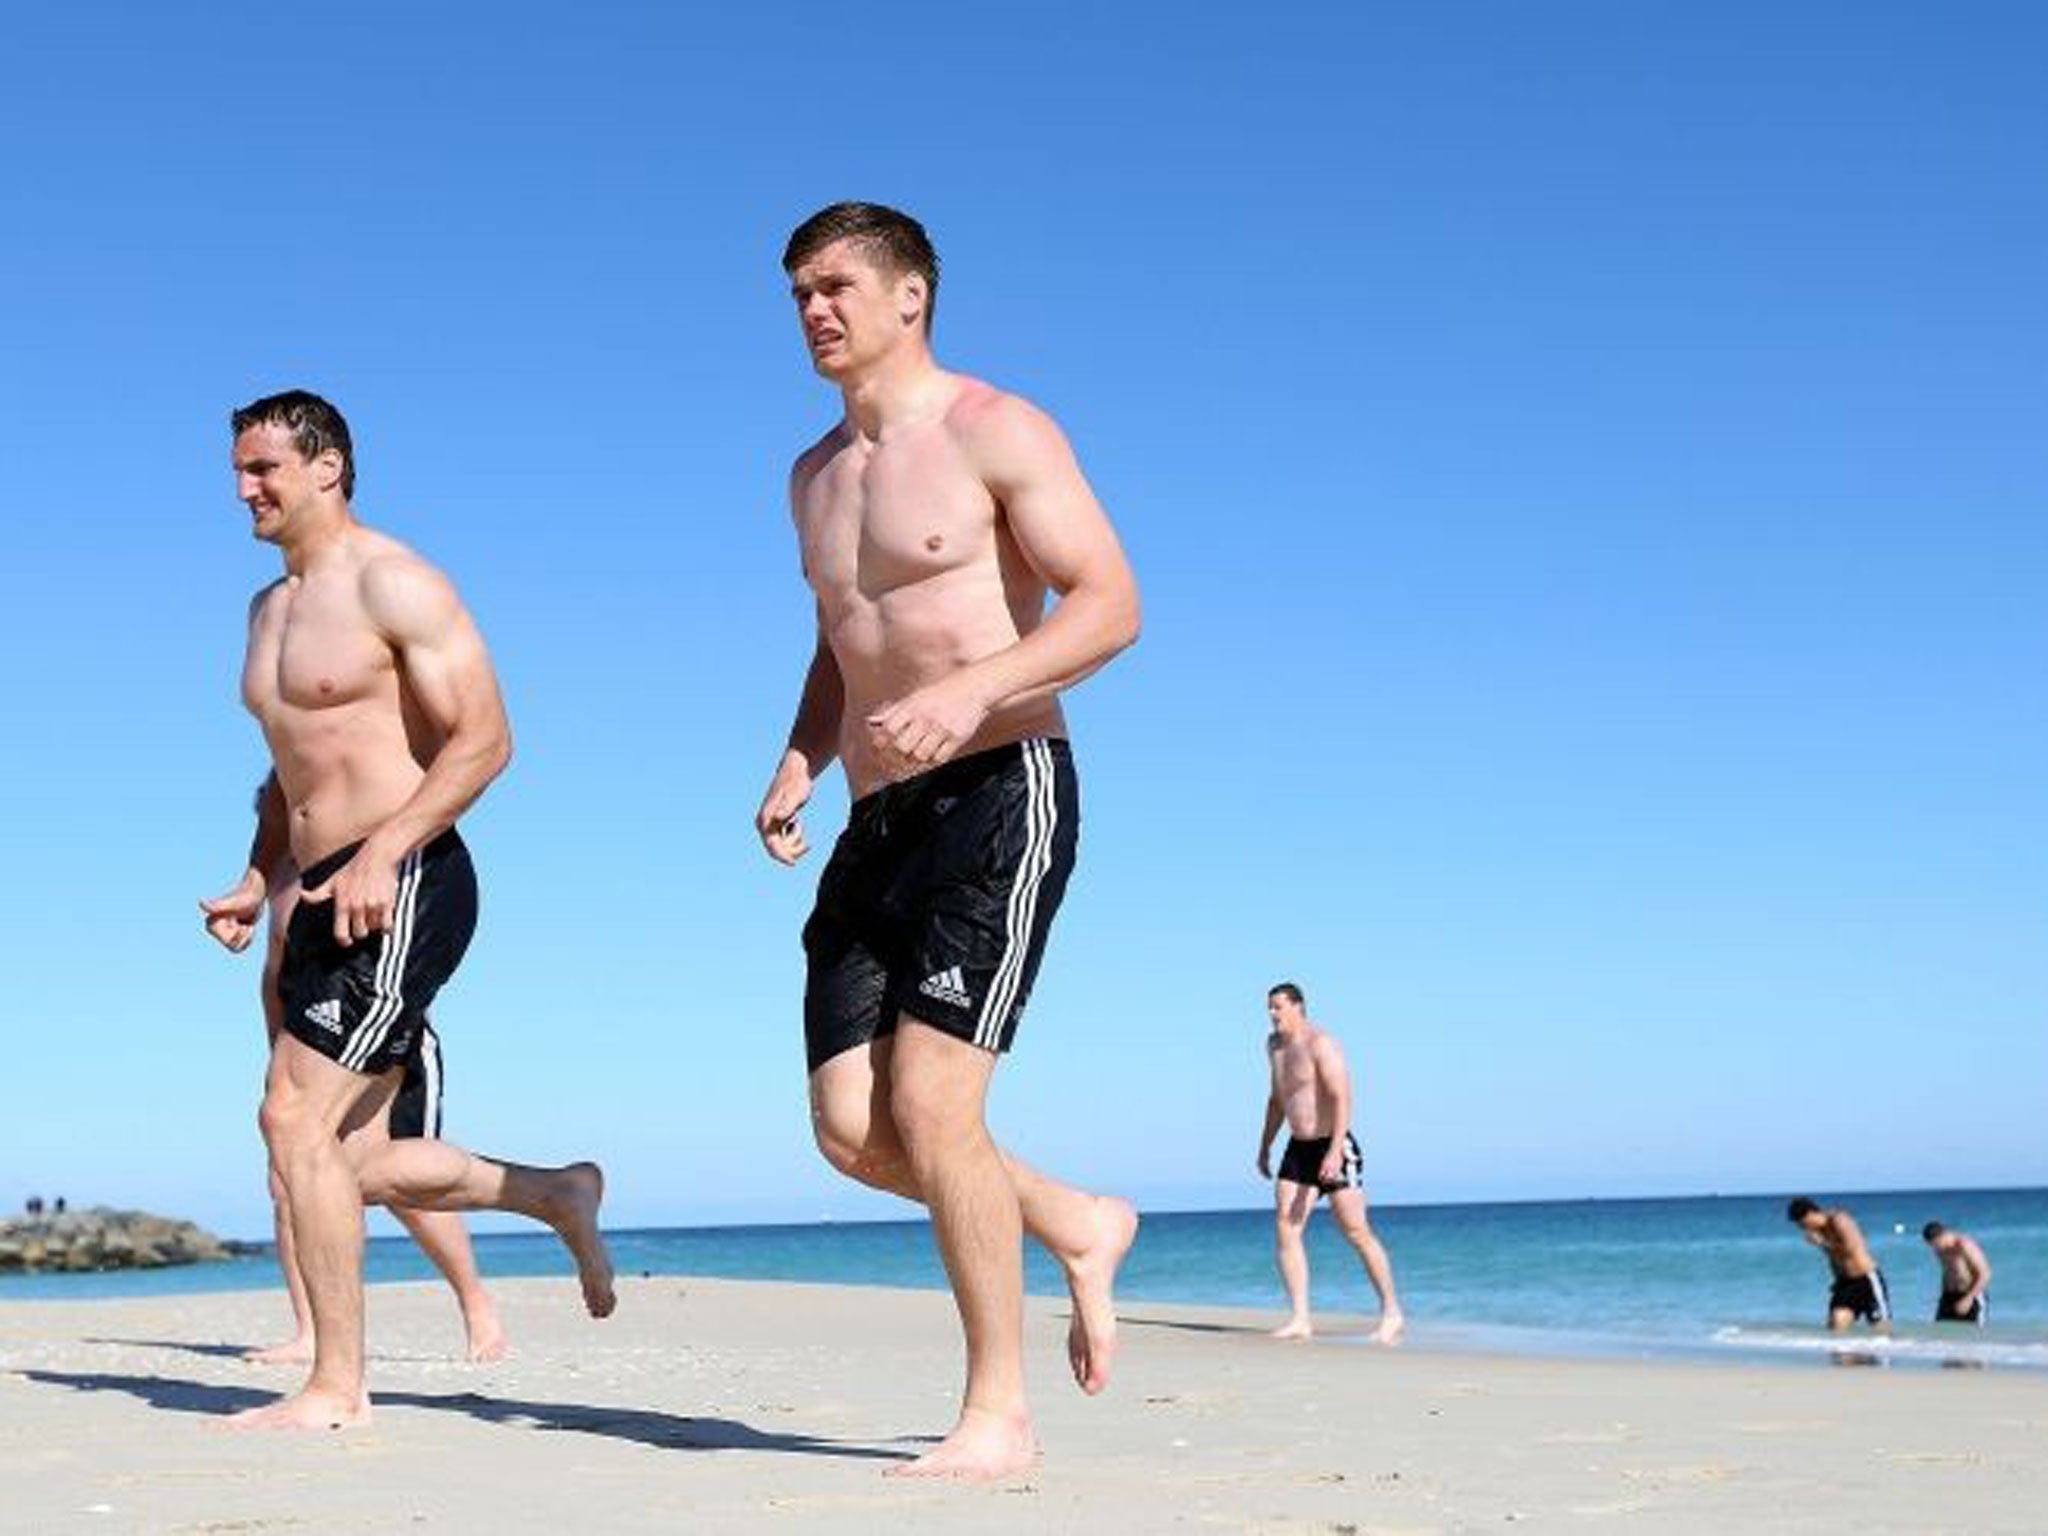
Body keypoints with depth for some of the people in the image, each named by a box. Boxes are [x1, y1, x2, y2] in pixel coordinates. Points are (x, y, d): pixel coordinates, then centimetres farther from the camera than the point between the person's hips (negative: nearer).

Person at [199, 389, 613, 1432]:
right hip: (329, 901, 9)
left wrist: (381, 854, -24)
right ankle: (560, 1197, 27)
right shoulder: (271, 607, 20)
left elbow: (484, 740, -15)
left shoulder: (394, 584, -7)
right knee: (353, 1159, 8)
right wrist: (258, 883, 15)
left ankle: (336, 1390, -7)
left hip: (401, 889, -9)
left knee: (297, 1117, -14)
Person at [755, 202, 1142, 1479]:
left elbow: (1111, 603, -12)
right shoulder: (816, 474, 19)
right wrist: (800, 764, 9)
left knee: (929, 1104, -16)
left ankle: (999, 1417, -3)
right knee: (852, 1130, -1)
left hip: (1000, 797, -7)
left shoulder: (994, 432, -4)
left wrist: (971, 691, -27)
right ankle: (1082, 1229, 23)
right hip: (879, 823, 7)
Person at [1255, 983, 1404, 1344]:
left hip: (1332, 1147, -8)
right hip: (1298, 1149, 8)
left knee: (1356, 1231, -6)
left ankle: (1392, 1313, 5)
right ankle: (1299, 1319, -5)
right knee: (1284, 1229, -5)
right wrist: (1265, 1146, 23)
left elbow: (1342, 1098, -22)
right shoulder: (1275, 1045, 13)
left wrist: (1335, 1151, -30)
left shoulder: (1321, 1044, -14)